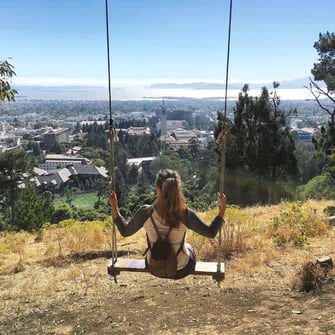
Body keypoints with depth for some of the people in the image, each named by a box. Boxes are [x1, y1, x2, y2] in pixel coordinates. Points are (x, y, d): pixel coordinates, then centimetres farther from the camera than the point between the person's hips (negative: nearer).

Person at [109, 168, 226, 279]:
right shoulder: (185, 214, -27)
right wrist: (222, 209, -11)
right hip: (181, 270, -1)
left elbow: (125, 231, -8)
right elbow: (211, 233, -14)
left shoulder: (145, 212, -25)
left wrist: (114, 206, -3)